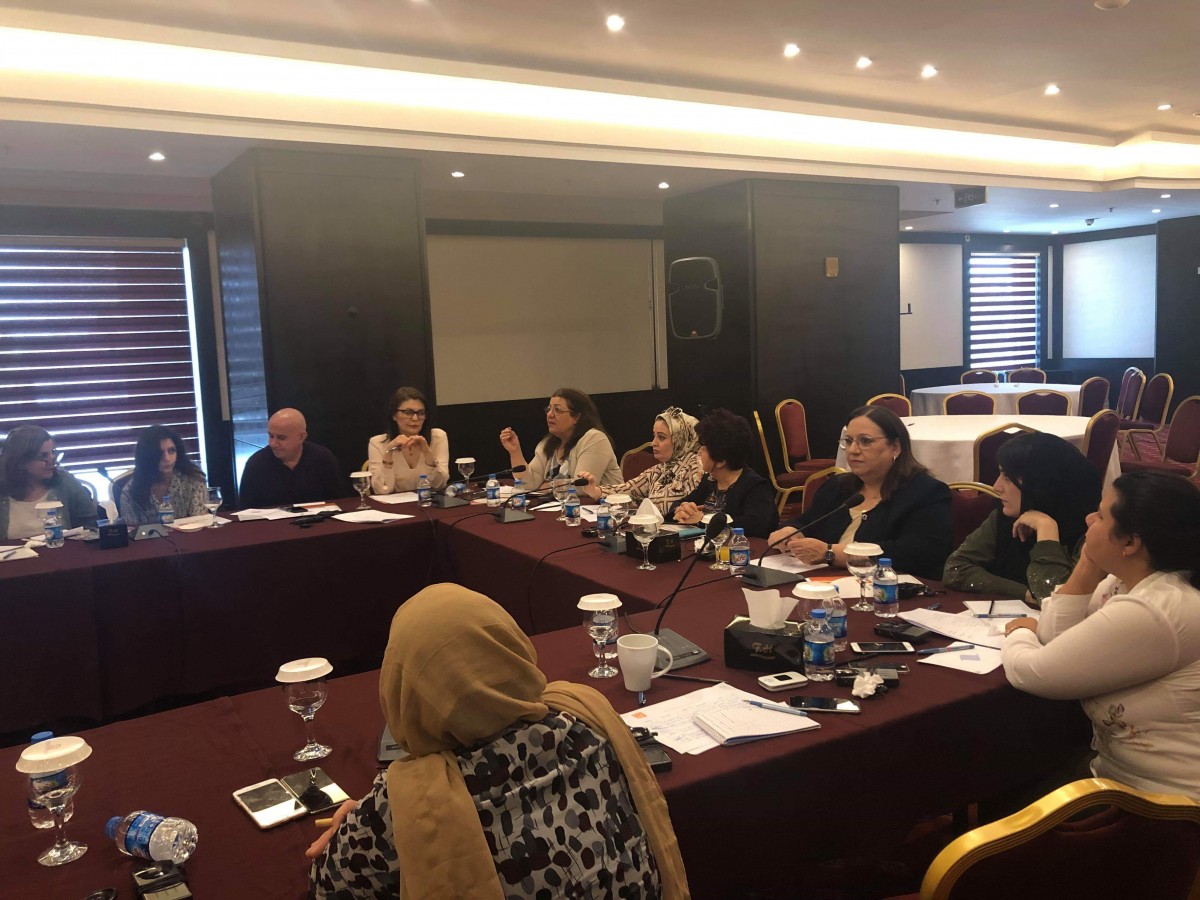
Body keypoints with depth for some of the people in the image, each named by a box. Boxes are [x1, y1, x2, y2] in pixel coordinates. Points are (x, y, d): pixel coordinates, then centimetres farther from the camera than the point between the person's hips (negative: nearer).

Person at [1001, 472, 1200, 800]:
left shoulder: (1149, 614, -29)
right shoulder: (1126, 582, 2)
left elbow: (1029, 673, -22)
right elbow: (1054, 638, 3)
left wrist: (1020, 633, 0)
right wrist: (1086, 568, -5)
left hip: (1158, 809, -8)